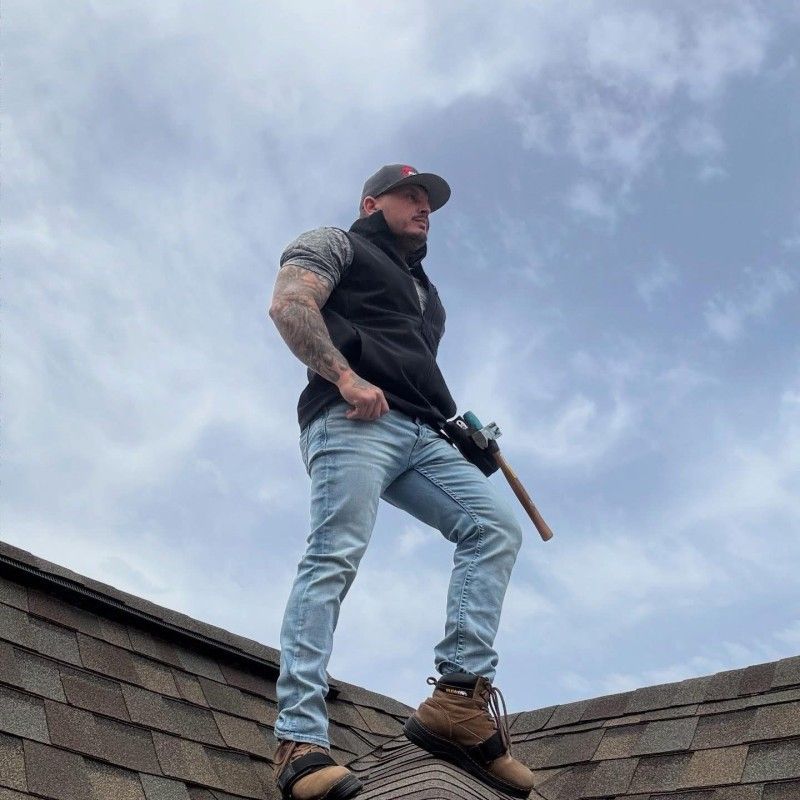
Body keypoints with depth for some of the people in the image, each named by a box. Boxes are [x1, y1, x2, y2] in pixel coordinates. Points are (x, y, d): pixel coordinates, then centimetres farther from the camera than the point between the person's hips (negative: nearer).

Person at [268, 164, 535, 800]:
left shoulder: (423, 290, 40)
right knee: (334, 559, -21)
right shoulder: (335, 245, 17)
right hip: (355, 420, -7)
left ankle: (462, 696, -21)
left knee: (497, 527, -13)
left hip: (423, 435, 7)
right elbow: (289, 305, -3)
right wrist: (345, 377, -16)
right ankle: (302, 741, -26)